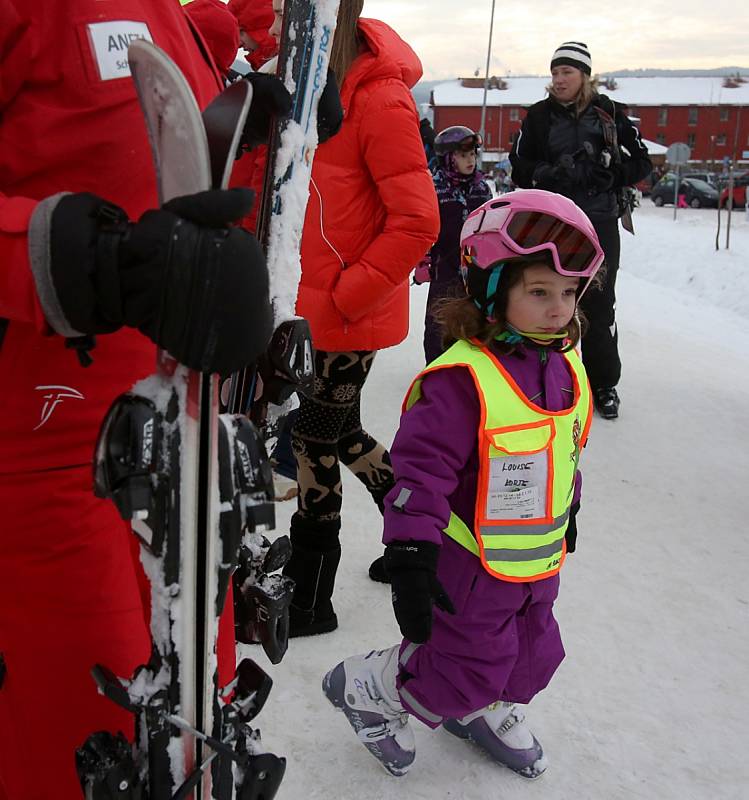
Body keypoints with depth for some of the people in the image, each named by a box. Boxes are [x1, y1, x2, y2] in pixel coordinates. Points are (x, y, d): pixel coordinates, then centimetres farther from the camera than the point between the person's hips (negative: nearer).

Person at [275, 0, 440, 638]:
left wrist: (347, 293, -18)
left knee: (317, 444, 3)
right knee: (340, 433, 20)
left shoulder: (380, 101, -19)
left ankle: (310, 600, 22)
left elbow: (417, 222, -22)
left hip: (349, 317, -8)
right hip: (310, 309, 8)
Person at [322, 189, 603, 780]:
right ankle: (365, 687, 28)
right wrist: (411, 559, -27)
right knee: (470, 664, 4)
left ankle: (481, 708, 52)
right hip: (471, 567, -8)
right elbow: (422, 466, -26)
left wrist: (566, 518, 25)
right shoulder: (462, 378, -26)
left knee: (533, 654, 22)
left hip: (539, 562, 8)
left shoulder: (567, 369, 1)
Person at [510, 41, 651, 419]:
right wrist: (548, 174, -17)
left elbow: (642, 162, 5)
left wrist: (609, 174, -12)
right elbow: (519, 169, 2)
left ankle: (604, 384, 17)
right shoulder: (539, 116, 3)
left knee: (599, 303, 3)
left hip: (599, 223, 0)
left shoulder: (610, 113, 2)